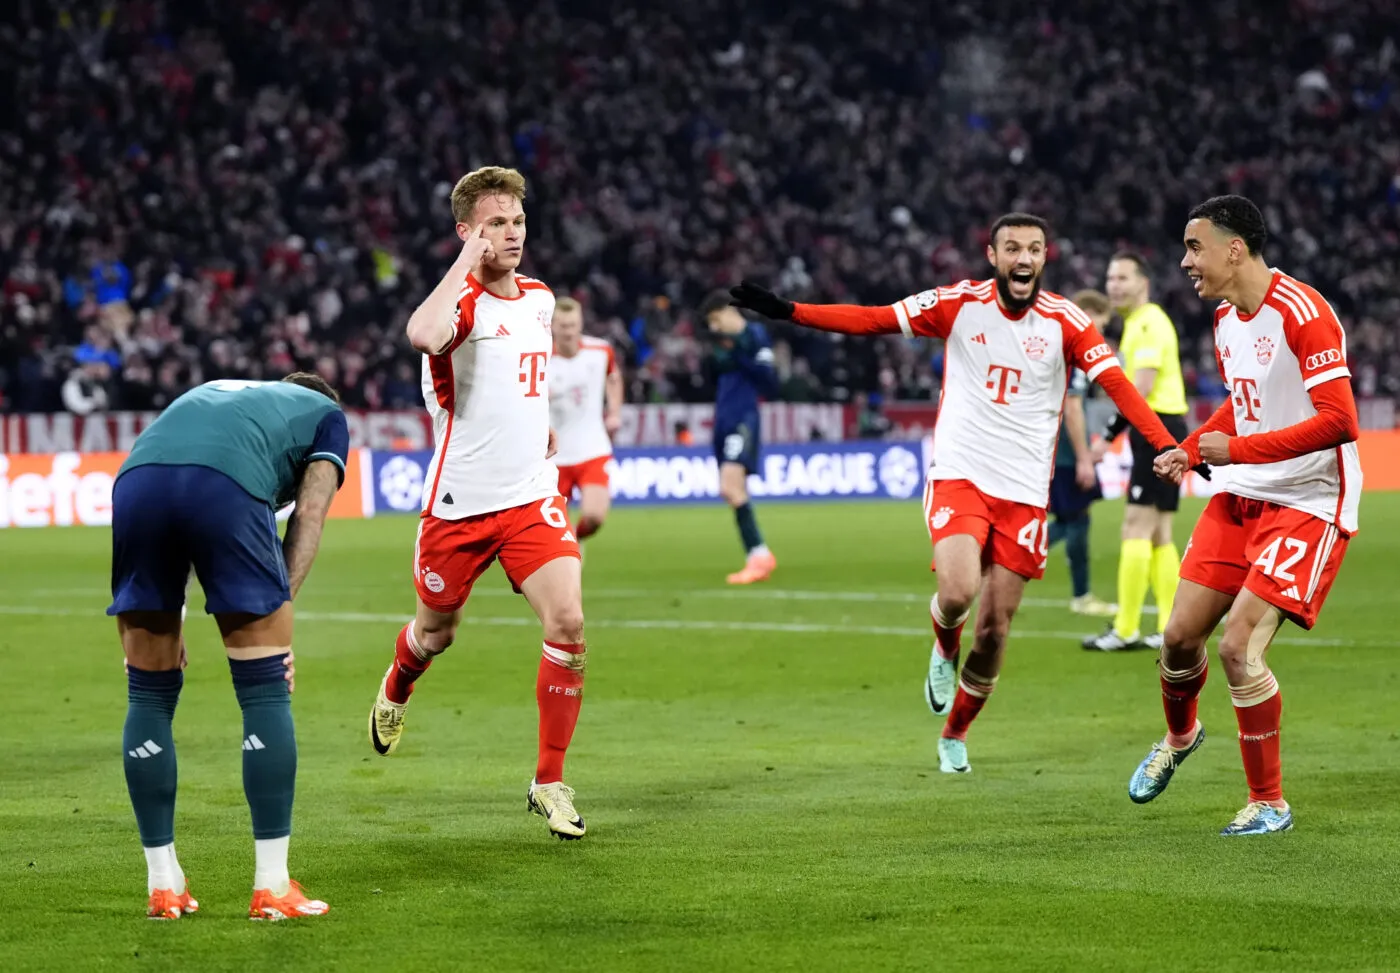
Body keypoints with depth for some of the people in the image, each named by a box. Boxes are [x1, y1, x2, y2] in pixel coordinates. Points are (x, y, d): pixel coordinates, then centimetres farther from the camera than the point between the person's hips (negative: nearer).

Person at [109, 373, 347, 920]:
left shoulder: (215, 392, 43)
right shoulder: (327, 414, 32)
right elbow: (308, 514, 13)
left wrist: (166, 624, 27)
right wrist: (280, 612, 7)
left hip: (135, 480, 4)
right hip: (227, 487, -4)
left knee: (149, 695, 15)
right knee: (265, 693, 7)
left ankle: (163, 885, 18)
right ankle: (272, 887, 7)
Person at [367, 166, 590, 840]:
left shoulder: (540, 298, 8)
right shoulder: (460, 300, -13)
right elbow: (423, 335, -40)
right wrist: (467, 262, -29)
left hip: (531, 498, 4)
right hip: (458, 504, -4)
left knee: (568, 620, -16)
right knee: (437, 632, 15)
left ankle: (550, 782, -5)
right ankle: (396, 690, 54)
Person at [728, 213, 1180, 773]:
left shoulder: (1066, 322, -2)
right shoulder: (960, 304, -2)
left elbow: (1118, 386, -9)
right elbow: (872, 321, -3)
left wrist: (1169, 448, -23)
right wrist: (788, 311, -12)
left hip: (1024, 491, 1)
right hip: (959, 476, -1)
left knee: (995, 628, 3)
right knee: (958, 591, -25)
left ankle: (955, 735, 27)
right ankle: (945, 649, 12)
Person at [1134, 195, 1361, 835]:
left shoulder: (1303, 314, -21)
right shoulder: (1225, 318, 8)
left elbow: (1339, 421, -27)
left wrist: (1236, 450, -26)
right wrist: (1190, 450, 9)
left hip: (1309, 502, -8)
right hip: (1239, 496, 8)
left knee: (1239, 646, -17)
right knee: (1180, 636, 8)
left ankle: (1269, 802, 0)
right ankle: (1180, 736, 41)